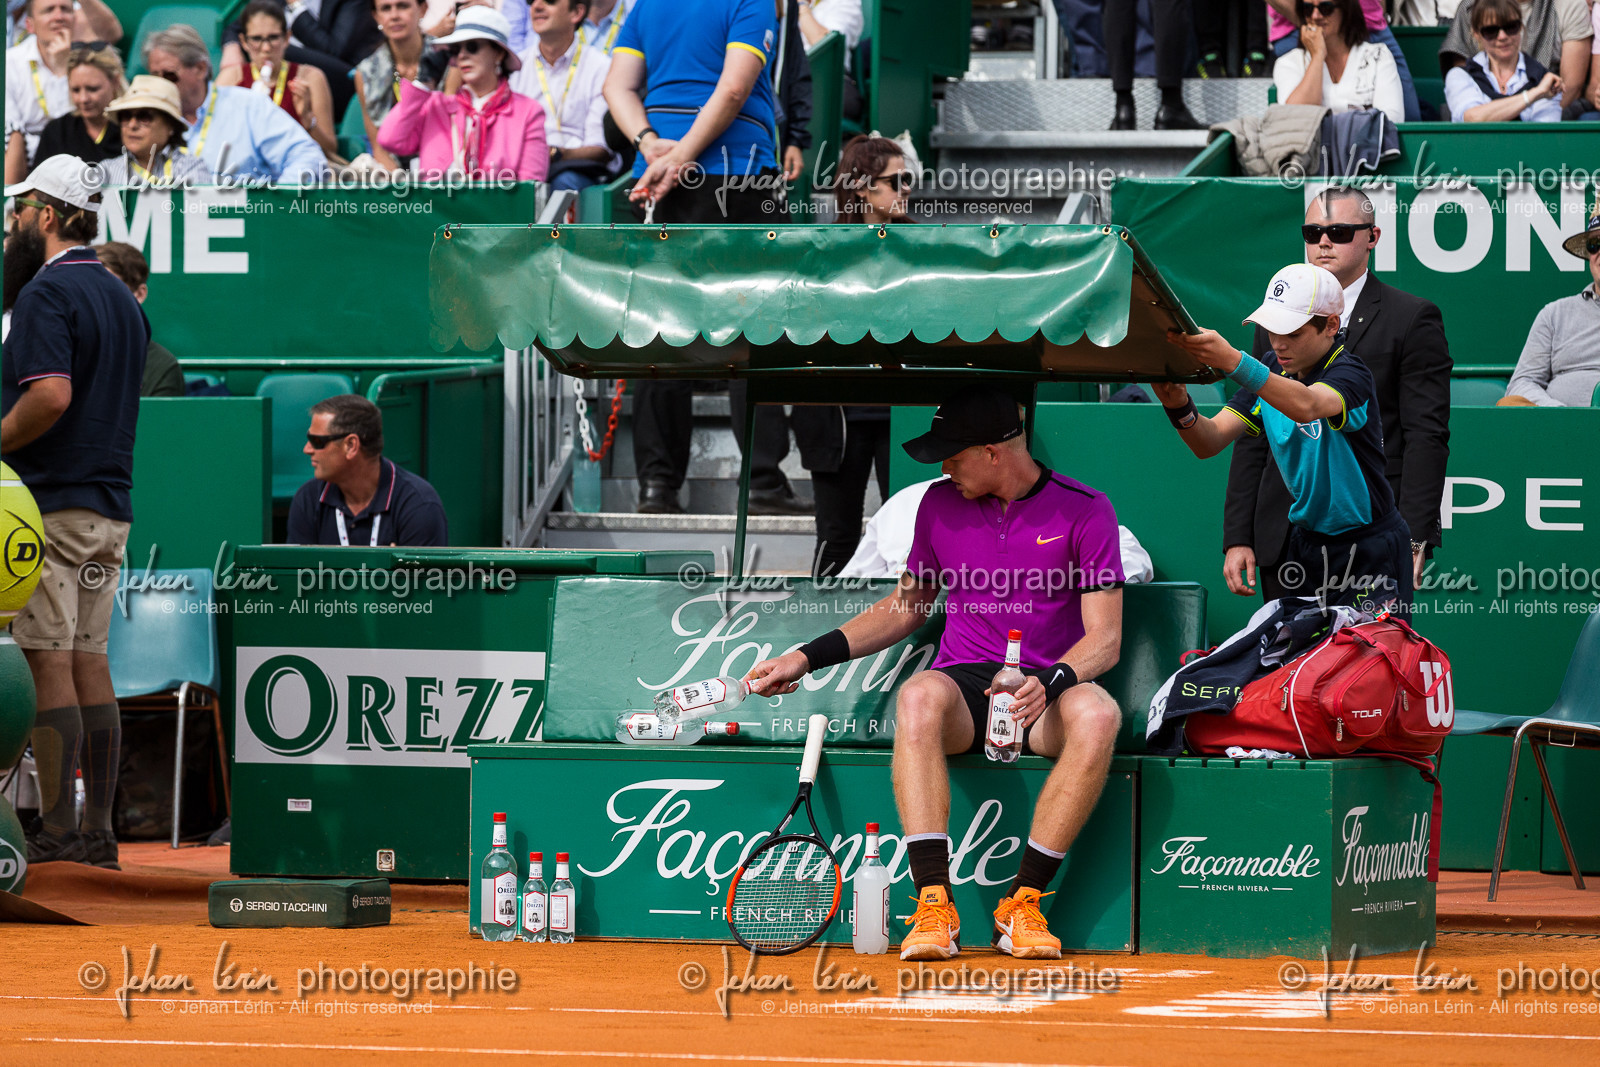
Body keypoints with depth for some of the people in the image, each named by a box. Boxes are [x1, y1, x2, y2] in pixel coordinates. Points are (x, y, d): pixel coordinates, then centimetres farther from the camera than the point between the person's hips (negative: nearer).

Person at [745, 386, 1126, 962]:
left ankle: (1023, 903, -31)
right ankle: (933, 906, -41)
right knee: (918, 697, -36)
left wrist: (1050, 683, -26)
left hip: (1046, 699, -2)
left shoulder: (1084, 510, -1)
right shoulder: (941, 504, 11)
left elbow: (1105, 639, -6)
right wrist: (807, 657, 15)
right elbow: (905, 608, 24)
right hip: (964, 683, 2)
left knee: (1098, 713, -38)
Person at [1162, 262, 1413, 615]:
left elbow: (1306, 406, -41)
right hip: (1307, 542, 6)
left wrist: (1233, 362, -54)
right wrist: (1180, 408, -26)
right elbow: (1210, 441, -3)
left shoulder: (1351, 374, -18)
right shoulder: (1271, 370, 3)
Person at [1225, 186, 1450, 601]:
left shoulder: (1414, 319, 2)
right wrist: (1237, 538, 8)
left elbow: (1427, 437, -4)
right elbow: (1252, 438, 16)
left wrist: (1412, 541, -13)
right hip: (1284, 544, 4)